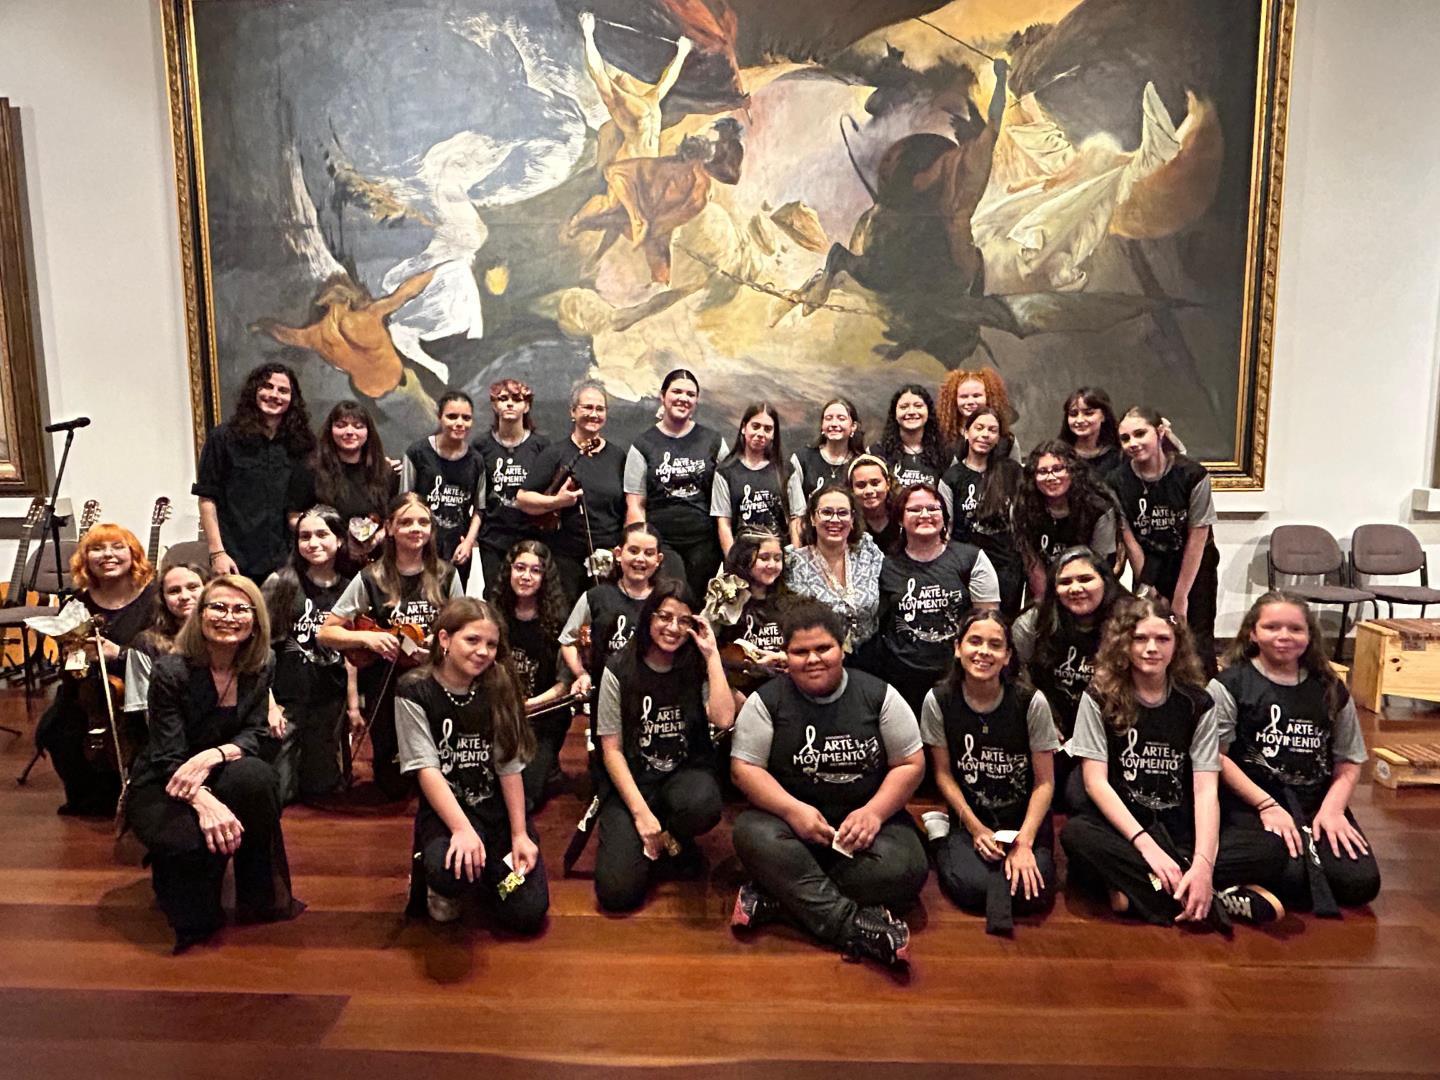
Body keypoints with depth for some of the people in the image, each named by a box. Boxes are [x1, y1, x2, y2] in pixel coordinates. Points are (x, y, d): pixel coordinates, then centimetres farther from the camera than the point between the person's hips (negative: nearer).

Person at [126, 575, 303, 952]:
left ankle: (262, 897, -13)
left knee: (255, 776, -32)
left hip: (219, 777, 3)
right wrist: (204, 801, -42)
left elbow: (255, 734, -8)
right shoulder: (171, 671, -19)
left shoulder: (260, 666, -5)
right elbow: (169, 759, -23)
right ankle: (195, 917, 3)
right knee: (193, 840, -35)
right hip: (162, 787, -3)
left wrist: (213, 755, -32)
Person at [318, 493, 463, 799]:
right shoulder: (371, 579, -8)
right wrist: (367, 638, -20)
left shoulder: (446, 575, -2)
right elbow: (325, 633, -4)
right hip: (384, 682, -1)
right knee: (393, 786, 7)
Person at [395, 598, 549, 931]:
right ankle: (444, 884, 2)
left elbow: (510, 767, -3)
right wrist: (462, 829, -28)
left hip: (498, 808, 3)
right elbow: (427, 769, -17)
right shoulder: (415, 691, -9)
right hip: (445, 809, -3)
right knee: (452, 871, -36)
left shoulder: (499, 688, -1)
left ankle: (482, 874, 21)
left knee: (528, 913, -10)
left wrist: (520, 834, -8)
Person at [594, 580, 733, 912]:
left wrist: (712, 655, -15)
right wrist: (640, 812, -14)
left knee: (702, 808, -37)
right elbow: (612, 750, -5)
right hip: (634, 779, -1)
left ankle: (673, 840, 0)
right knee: (617, 891, -20)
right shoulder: (619, 672, -4)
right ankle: (647, 837, 14)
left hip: (687, 771, 1)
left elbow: (724, 720, -17)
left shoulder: (698, 668, 1)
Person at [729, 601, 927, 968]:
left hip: (866, 817, 1)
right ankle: (851, 924, -34)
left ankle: (776, 897, -24)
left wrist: (873, 812, -14)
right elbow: (744, 768, -5)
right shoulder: (766, 701, 0)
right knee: (753, 834, -34)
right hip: (790, 817, 0)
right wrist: (793, 810, -20)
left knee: (905, 870, -30)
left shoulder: (879, 695, 1)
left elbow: (910, 764, 1)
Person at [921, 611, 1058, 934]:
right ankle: (943, 842, 4)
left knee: (1031, 892, -25)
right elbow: (943, 774, -1)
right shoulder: (939, 701, -10)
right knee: (969, 887, -27)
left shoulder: (1031, 702, -13)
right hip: (968, 818, 0)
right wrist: (975, 828, -11)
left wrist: (1024, 841, -16)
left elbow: (1045, 782, -8)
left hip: (1024, 819, 0)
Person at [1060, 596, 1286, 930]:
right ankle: (1216, 900, -29)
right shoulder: (1099, 697, -4)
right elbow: (1096, 781, -10)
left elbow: (1206, 789, -8)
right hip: (1121, 825, -2)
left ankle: (1138, 889, -23)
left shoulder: (1197, 703, 1)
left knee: (1266, 852, -22)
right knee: (1075, 834, -34)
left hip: (1181, 830, 2)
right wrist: (1146, 845, -24)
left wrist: (1203, 864, -24)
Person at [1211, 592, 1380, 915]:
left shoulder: (1331, 690, 11)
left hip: (1316, 802, 5)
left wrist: (1332, 808, -6)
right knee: (1287, 875, -29)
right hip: (1249, 802, -4)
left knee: (1361, 883, -17)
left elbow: (1349, 761, 11)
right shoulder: (1230, 685, -2)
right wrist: (1267, 805, -13)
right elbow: (1217, 756, -7)